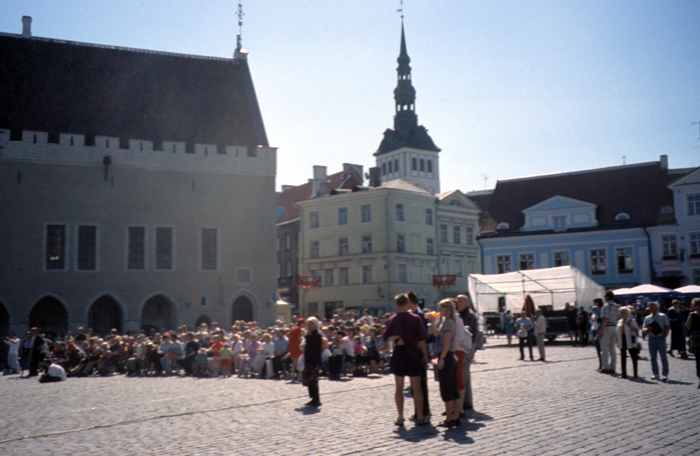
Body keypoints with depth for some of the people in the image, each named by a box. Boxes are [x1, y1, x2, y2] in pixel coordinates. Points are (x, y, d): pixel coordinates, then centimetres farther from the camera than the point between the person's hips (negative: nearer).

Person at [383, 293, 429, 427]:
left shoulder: (392, 320, -3)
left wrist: (397, 337, -1)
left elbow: (386, 338, -4)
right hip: (413, 354, -1)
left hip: (398, 354, 1)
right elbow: (422, 339, -7)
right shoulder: (415, 318, -7)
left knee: (399, 387, 9)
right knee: (416, 387, 5)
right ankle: (420, 418, 8)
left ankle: (400, 418, 11)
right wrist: (425, 355, 0)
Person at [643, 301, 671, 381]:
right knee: (653, 357, 4)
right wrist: (647, 329, -12)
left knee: (663, 357, -3)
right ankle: (655, 374, 13)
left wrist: (664, 336, -9)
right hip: (651, 339, 3)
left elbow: (667, 327, 1)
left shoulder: (663, 316, 2)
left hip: (660, 338, -3)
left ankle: (665, 375, 3)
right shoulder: (647, 318, 11)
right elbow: (644, 328, 11)